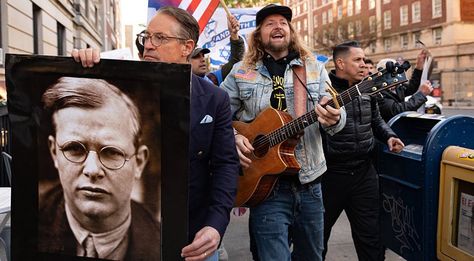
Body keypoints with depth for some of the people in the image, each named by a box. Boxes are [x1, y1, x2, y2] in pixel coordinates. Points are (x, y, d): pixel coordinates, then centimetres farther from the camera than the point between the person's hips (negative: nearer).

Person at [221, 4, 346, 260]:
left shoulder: (314, 69, 6)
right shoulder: (240, 73, 3)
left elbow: (337, 113, 0)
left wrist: (333, 119, -24)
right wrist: (234, 137, -12)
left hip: (309, 180, 3)